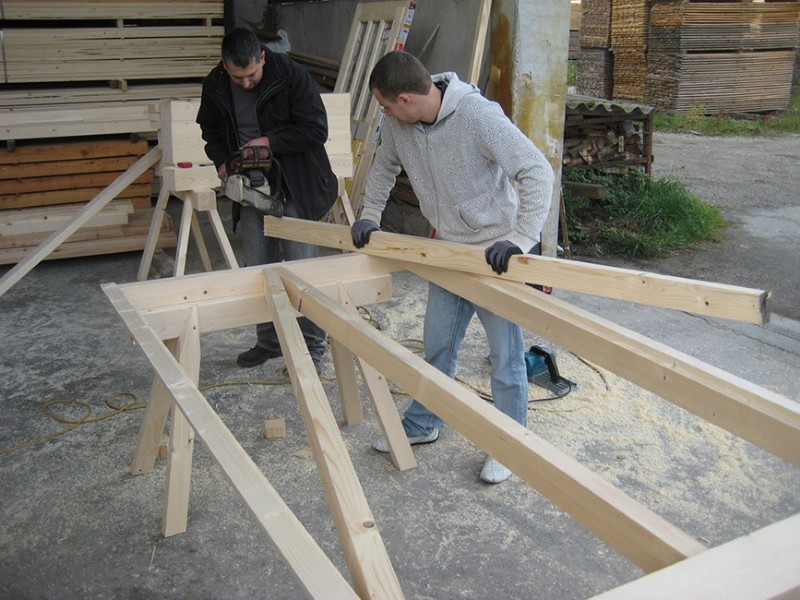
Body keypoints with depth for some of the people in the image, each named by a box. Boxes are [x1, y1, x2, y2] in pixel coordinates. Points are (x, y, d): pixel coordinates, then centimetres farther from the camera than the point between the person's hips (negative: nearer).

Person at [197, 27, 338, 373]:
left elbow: (317, 131, -16)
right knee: (258, 270, 10)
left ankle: (312, 346, 12)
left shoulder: (291, 76, -16)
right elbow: (211, 131, 15)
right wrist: (221, 161, -3)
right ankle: (268, 341, 25)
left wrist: (270, 142, -20)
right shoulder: (214, 86, -2)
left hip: (295, 189, -5)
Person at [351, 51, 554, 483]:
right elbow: (384, 165, 16)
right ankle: (422, 425, 37)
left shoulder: (478, 115, -28)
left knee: (505, 354, 5)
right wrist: (370, 214, 8)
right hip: (448, 250, 7)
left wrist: (521, 239, -37)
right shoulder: (398, 124, -7)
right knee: (437, 344, 19)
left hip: (496, 252, -6)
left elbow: (538, 172, -29)